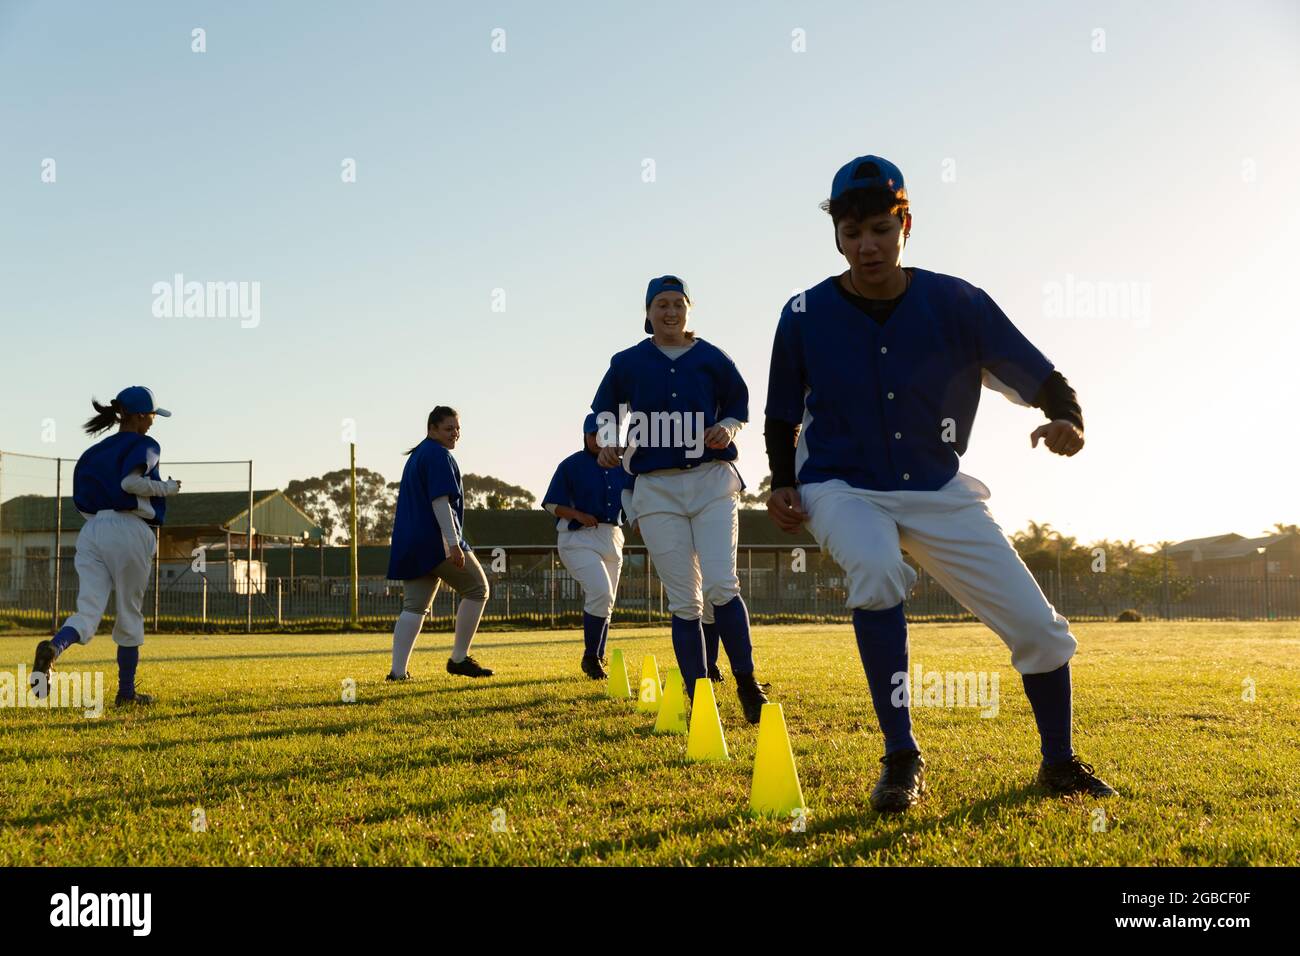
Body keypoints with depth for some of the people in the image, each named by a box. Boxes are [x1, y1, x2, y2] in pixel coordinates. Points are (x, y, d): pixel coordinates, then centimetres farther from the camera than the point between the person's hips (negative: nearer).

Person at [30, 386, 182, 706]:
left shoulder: (94, 451, 19)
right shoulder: (145, 445, -1)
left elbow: (81, 502, 17)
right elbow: (131, 481, -20)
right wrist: (166, 488, -6)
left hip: (91, 532, 5)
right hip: (129, 532, -5)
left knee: (88, 612, -3)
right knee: (130, 613, 8)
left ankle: (52, 648, -36)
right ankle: (126, 692, 17)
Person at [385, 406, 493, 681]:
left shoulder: (415, 455, 22)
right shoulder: (438, 455, -9)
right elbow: (440, 501, -19)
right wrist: (453, 543, -25)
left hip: (408, 543, 9)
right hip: (436, 541, -9)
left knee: (414, 606, 8)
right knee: (477, 589, 2)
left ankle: (398, 671, 0)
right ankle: (459, 658, 2)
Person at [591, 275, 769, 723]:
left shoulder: (712, 358, 9)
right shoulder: (628, 362, 9)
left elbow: (738, 404, 18)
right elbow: (604, 411, 18)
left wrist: (726, 428, -4)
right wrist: (607, 442, -3)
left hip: (712, 481, 0)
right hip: (656, 488, 1)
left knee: (721, 585, -16)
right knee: (684, 601, -1)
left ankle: (747, 684, -2)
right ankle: (698, 699, 6)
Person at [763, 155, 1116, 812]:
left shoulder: (956, 305, -10)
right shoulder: (806, 315, -8)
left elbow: (1042, 378, -7)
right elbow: (783, 415, 7)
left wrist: (1068, 422, -28)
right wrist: (783, 485, -8)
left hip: (940, 492, 2)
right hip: (844, 490, -1)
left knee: (1039, 627, -3)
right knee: (876, 569, -37)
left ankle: (1059, 762, 25)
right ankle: (901, 759, -22)